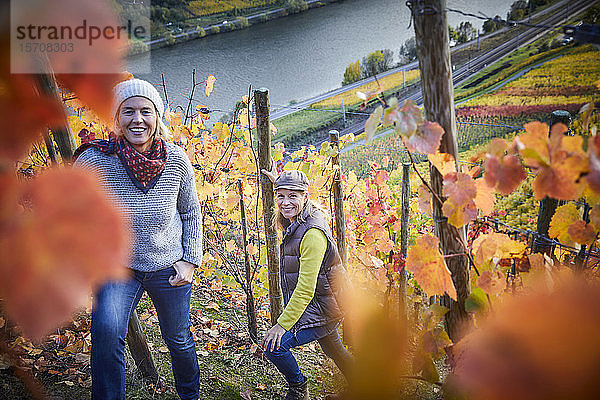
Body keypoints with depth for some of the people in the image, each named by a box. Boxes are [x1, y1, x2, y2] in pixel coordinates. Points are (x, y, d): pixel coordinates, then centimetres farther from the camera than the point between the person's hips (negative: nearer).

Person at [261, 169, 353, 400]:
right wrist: (278, 183, 26)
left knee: (274, 346, -15)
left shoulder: (312, 234, -27)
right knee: (333, 349, 27)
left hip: (319, 309, -10)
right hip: (323, 307, 10)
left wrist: (282, 324, -26)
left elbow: (306, 289, -29)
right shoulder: (294, 223, 1)